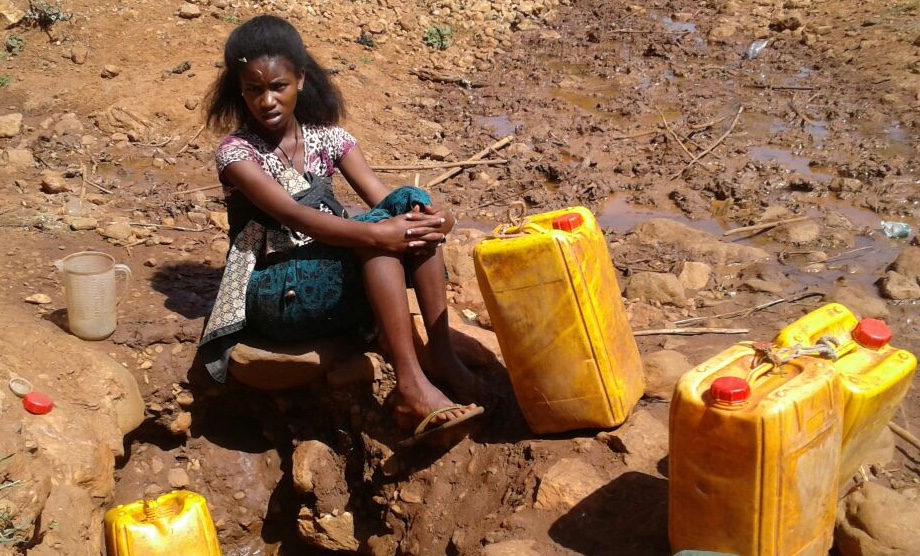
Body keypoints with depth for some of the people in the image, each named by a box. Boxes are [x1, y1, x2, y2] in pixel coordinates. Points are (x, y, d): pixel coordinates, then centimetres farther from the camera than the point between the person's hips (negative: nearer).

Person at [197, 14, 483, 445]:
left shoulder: (327, 137, 7)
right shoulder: (236, 152, -8)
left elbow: (383, 199, -4)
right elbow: (295, 216, -24)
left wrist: (429, 218, -27)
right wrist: (376, 233, -38)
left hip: (345, 279, 5)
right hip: (277, 295, -5)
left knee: (412, 205, -19)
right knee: (376, 228, -30)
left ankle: (442, 356, -25)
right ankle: (411, 387, -37)